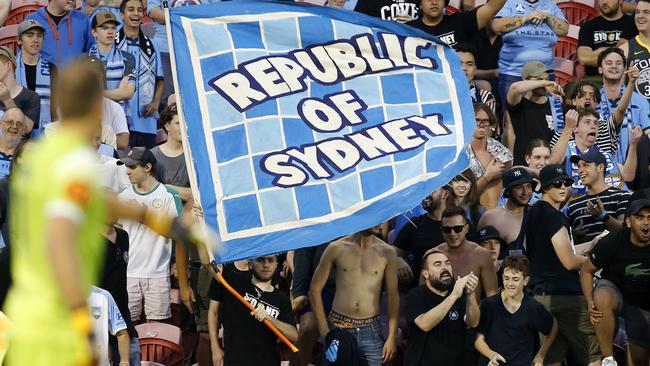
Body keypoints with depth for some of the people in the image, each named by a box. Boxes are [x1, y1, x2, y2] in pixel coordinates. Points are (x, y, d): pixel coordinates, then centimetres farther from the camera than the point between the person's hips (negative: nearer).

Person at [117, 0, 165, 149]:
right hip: (121, 118, -4)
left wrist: (156, 102, 3)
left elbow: (160, 79, 19)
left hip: (147, 119, 4)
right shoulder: (112, 44, 0)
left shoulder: (151, 46, 14)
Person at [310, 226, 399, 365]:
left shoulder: (387, 252, 3)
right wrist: (325, 332, -3)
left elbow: (393, 296, 6)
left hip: (370, 331, 1)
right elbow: (315, 289, 3)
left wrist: (392, 337, -1)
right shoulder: (337, 248, 0)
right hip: (339, 328, -1)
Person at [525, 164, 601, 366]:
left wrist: (593, 243, 19)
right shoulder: (553, 216, -13)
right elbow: (569, 262, -16)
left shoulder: (535, 212, 16)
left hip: (541, 294, 9)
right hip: (564, 296, -9)